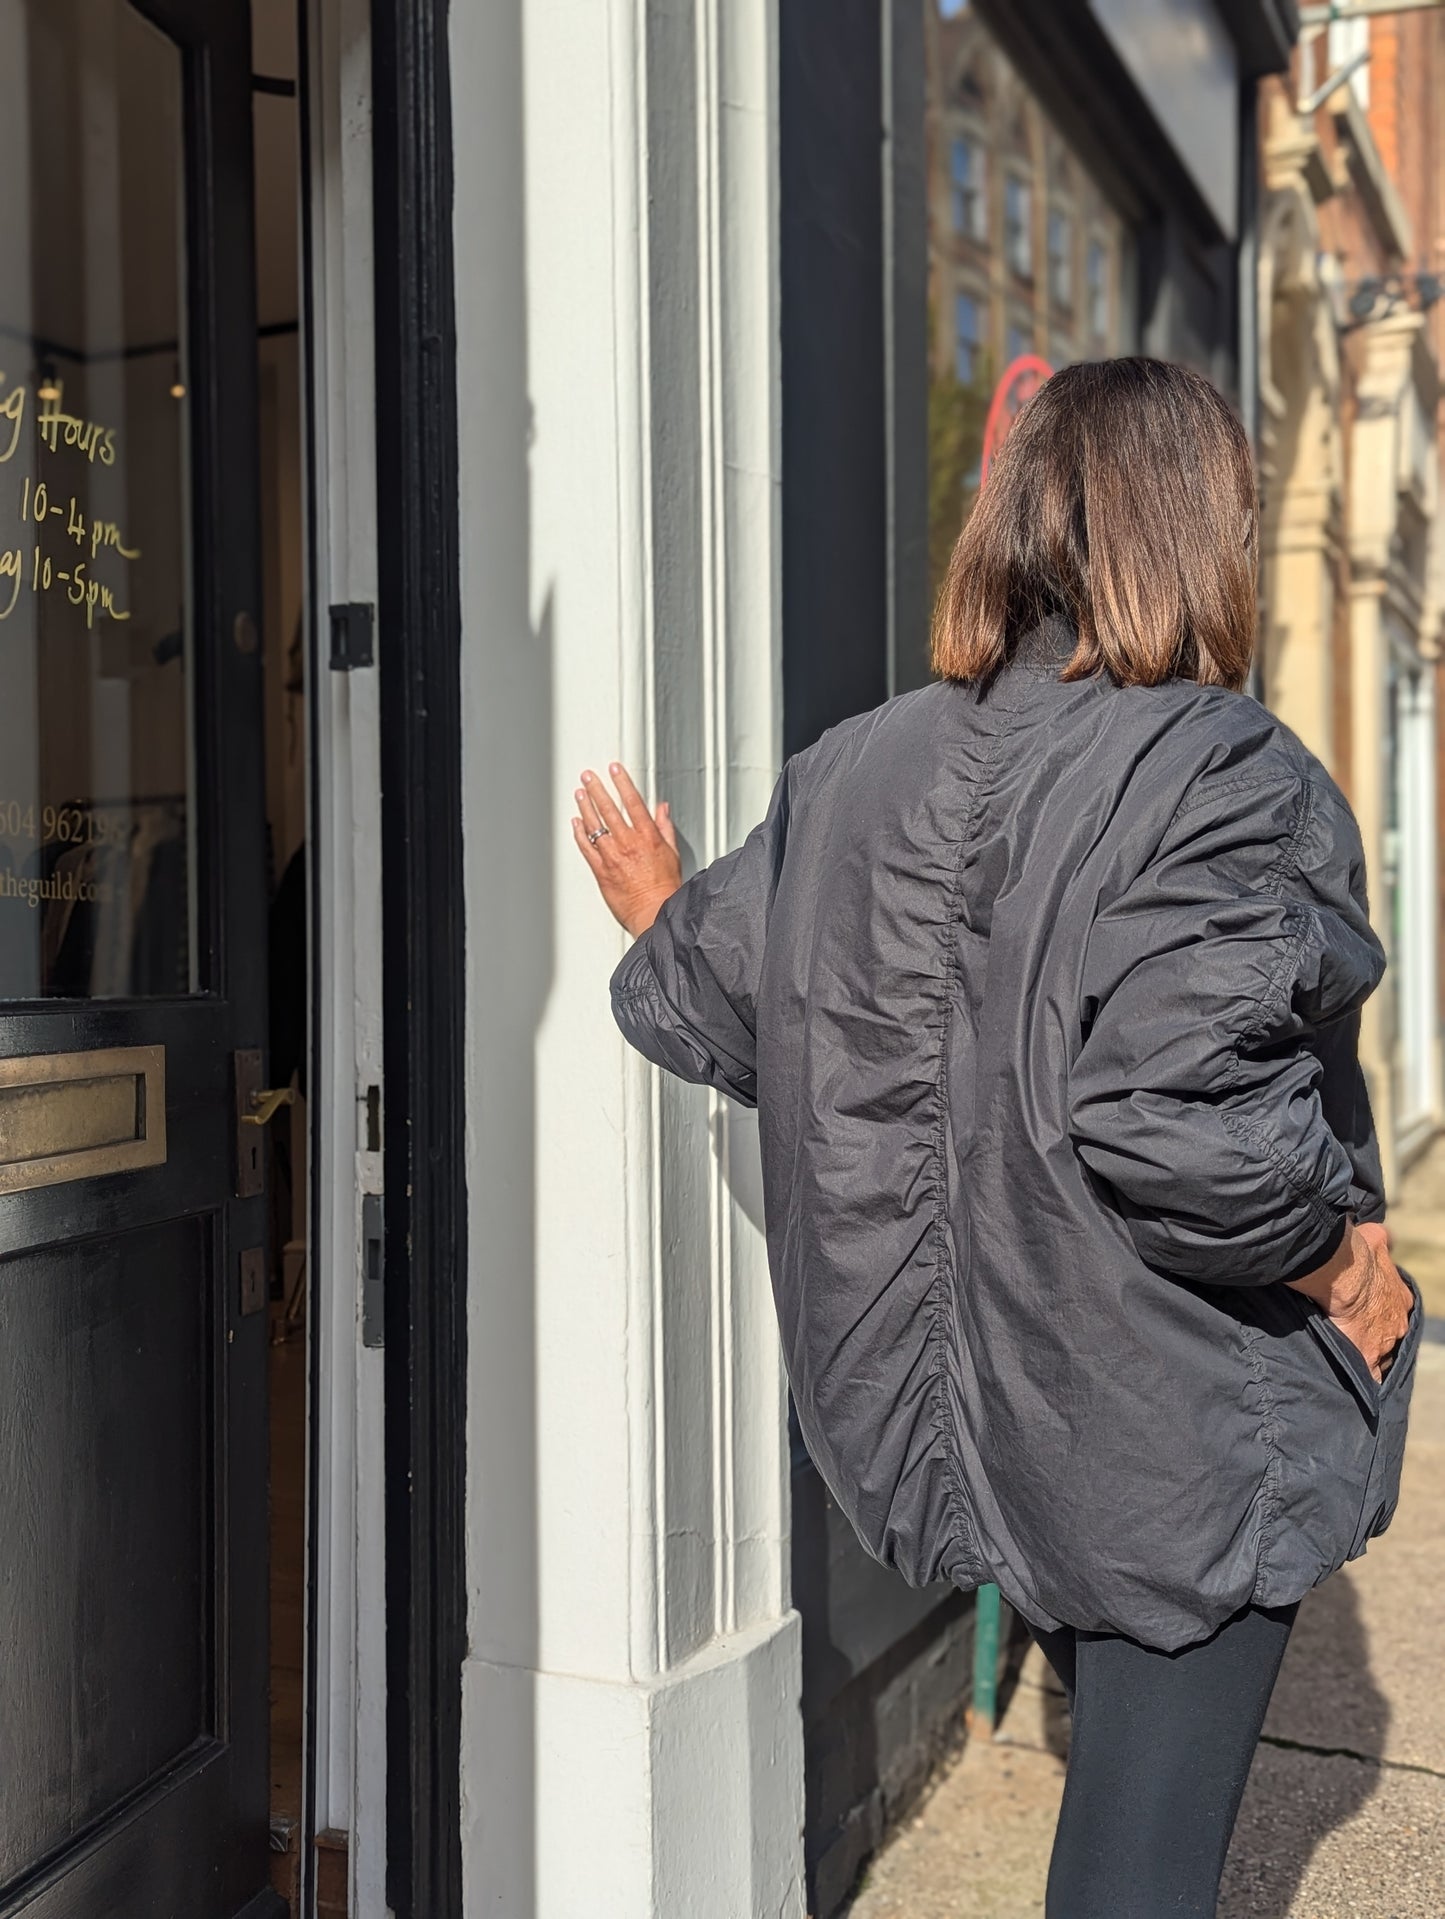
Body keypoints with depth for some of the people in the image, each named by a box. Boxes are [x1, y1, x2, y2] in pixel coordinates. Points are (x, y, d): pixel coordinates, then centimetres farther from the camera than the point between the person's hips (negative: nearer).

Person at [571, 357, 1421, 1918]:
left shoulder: (851, 773, -2)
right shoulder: (1221, 775, -21)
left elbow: (706, 1006, 7)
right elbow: (1178, 1118, -33)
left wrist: (658, 924, 28)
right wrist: (1341, 1262, -15)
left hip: (959, 1414, 6)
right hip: (1173, 1432, -6)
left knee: (1124, 1755, 31)